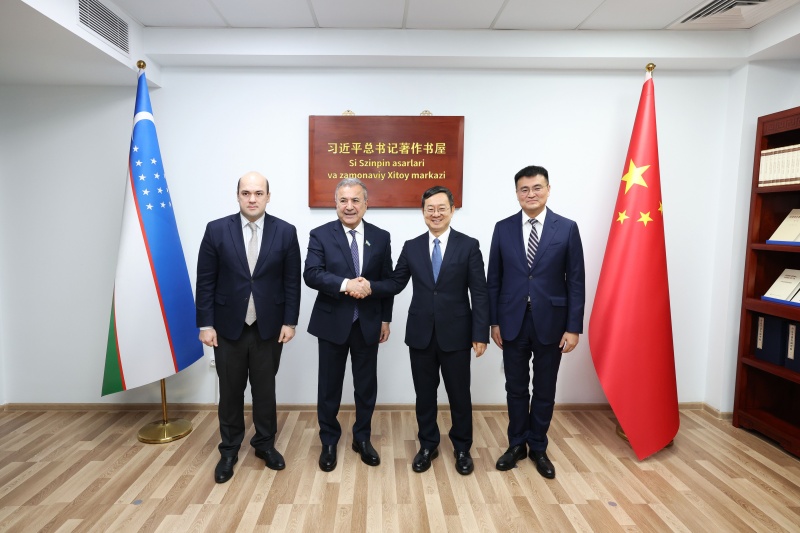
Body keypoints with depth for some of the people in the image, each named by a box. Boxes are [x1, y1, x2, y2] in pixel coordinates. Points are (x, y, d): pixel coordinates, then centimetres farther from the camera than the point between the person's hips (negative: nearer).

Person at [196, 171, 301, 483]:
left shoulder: (286, 232, -3)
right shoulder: (216, 230, -3)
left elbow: (292, 281, -1)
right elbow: (206, 281, -2)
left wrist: (289, 321, -4)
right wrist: (205, 324, -5)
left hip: (269, 326, 0)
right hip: (228, 326, 0)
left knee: (265, 389, 13)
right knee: (230, 391, 12)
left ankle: (265, 444, 32)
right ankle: (229, 450, 30)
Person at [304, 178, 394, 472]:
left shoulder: (381, 237, 2)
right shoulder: (321, 235, -4)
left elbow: (388, 281, 6)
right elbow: (311, 274, -16)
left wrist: (386, 319, 4)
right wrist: (346, 284, -28)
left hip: (368, 324, 2)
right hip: (332, 323, -2)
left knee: (366, 385, 13)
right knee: (329, 386, 11)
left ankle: (362, 438, 32)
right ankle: (329, 442, 30)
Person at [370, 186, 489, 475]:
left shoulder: (469, 245, -4)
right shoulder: (411, 247, 4)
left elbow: (479, 293, -6)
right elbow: (396, 283, 4)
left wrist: (480, 334, -9)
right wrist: (370, 286, -14)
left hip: (455, 333, -2)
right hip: (420, 333, 2)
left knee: (459, 394, 11)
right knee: (424, 393, 14)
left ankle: (462, 448, 33)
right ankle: (428, 445, 34)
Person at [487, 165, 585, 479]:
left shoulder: (567, 228, -3)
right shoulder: (503, 228, 1)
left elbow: (575, 282, -3)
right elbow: (494, 280, 3)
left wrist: (574, 327, -7)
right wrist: (494, 322, 1)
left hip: (550, 323, -1)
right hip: (512, 322, 1)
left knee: (544, 389, 12)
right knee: (516, 387, 13)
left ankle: (538, 448, 31)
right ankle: (517, 444, 32)